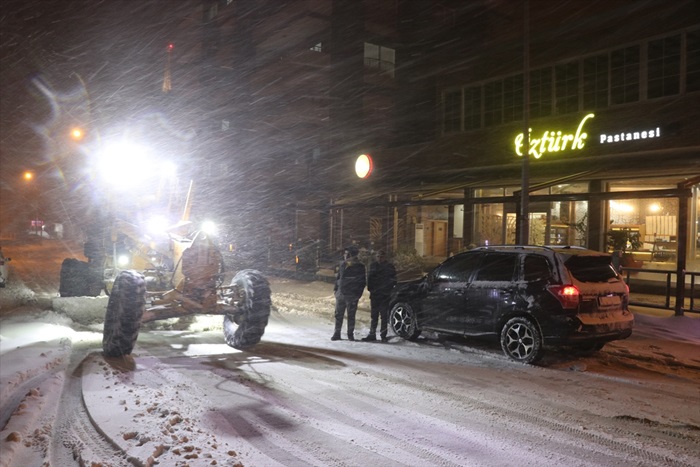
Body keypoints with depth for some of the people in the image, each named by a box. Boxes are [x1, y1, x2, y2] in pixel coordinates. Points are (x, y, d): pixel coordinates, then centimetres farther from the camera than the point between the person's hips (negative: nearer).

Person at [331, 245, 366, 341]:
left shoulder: (360, 267, -4)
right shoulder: (343, 264, 8)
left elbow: (363, 282, -3)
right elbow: (338, 277, 16)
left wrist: (358, 294, -9)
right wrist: (336, 288, 6)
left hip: (352, 296, -4)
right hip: (340, 294, 4)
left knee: (351, 316, 3)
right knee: (338, 314, 6)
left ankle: (350, 334, 13)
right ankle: (337, 334, 14)